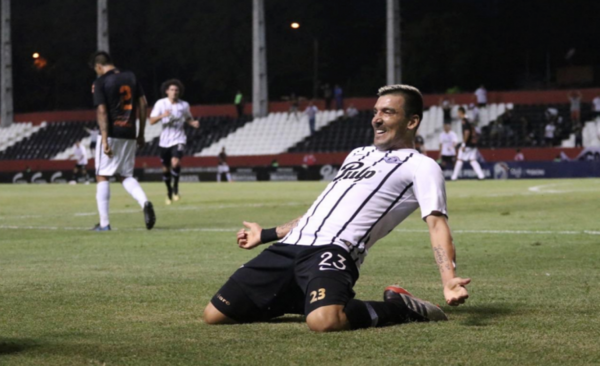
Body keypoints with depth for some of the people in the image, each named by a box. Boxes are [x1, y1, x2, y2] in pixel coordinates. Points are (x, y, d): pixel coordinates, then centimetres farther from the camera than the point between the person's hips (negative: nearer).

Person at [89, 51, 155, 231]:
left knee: (102, 177, 4)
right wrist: (141, 134, 14)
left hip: (111, 134, -5)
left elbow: (102, 111, -14)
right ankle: (144, 202, -13)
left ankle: (104, 223, 2)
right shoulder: (131, 77, 9)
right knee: (126, 176, 15)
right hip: (129, 135, 5)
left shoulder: (100, 83, -7)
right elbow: (143, 105, 8)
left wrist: (104, 140, -17)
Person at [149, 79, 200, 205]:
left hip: (178, 139, -1)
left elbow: (188, 118, 18)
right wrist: (162, 115, -25)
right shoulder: (160, 103, -2)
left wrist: (194, 123, -4)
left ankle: (175, 188, -6)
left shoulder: (184, 105, 1)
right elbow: (152, 121, -7)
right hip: (165, 141, 1)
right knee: (165, 168, 9)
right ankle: (169, 191, 32)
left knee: (176, 162, -26)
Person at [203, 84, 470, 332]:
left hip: (335, 251, -8)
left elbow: (436, 222, -10)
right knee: (214, 315, 1)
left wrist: (449, 280, -28)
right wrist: (266, 235, 40)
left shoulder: (420, 166, 4)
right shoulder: (358, 154, 28)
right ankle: (309, 298, 17)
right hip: (289, 246, 8)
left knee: (324, 320, -40)